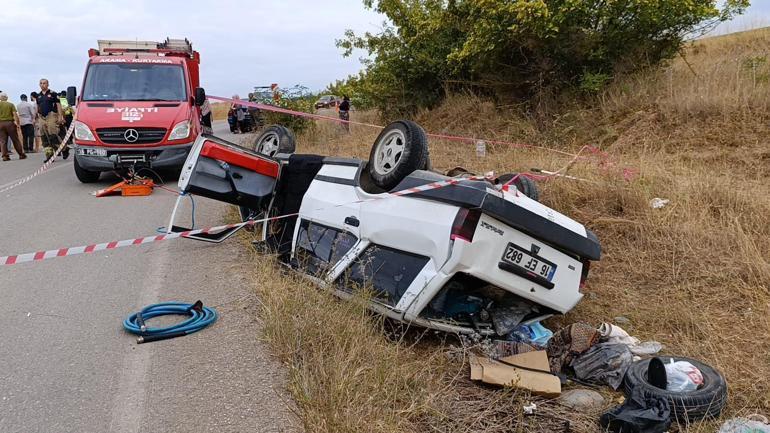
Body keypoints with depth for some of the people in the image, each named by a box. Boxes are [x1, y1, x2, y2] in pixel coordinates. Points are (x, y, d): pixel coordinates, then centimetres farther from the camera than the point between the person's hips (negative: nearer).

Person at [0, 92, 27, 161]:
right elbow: (15, 114, -7)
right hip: (10, 123, -1)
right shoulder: (11, 104, 3)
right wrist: (17, 123, -5)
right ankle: (21, 154, 8)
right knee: (15, 139, 5)